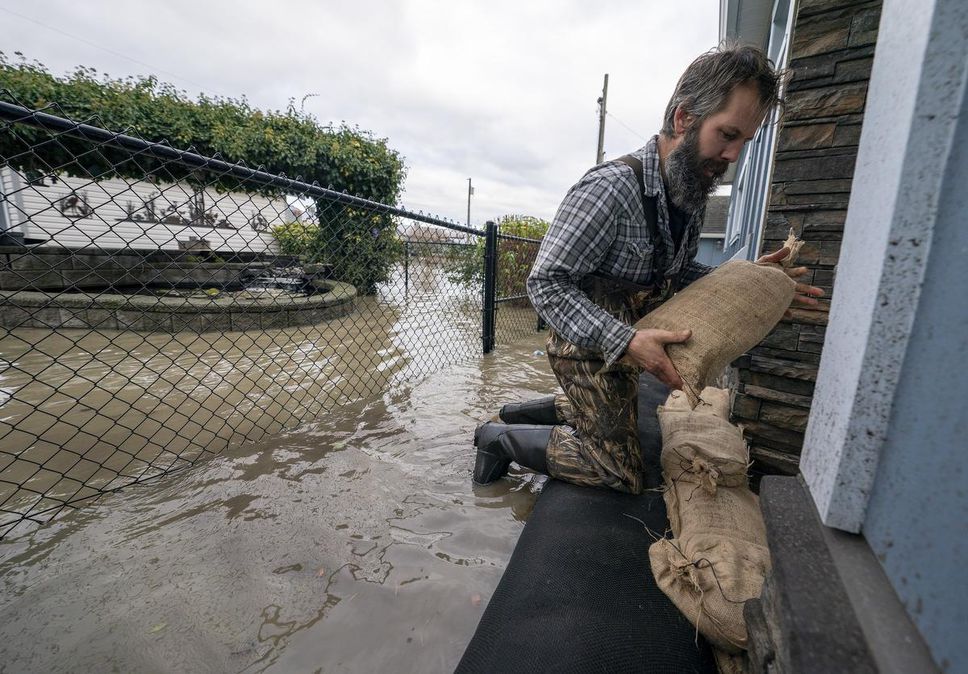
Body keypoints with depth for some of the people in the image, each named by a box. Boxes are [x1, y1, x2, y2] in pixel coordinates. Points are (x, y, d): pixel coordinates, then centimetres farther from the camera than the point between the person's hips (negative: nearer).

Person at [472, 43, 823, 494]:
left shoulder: (692, 195, 0)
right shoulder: (610, 188, -27)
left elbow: (677, 274, 11)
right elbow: (546, 284, -28)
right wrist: (625, 341, -37)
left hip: (624, 346, 9)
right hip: (587, 348, -9)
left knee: (614, 422, 30)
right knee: (620, 473, 0)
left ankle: (519, 411, 36)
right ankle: (503, 437, 11)